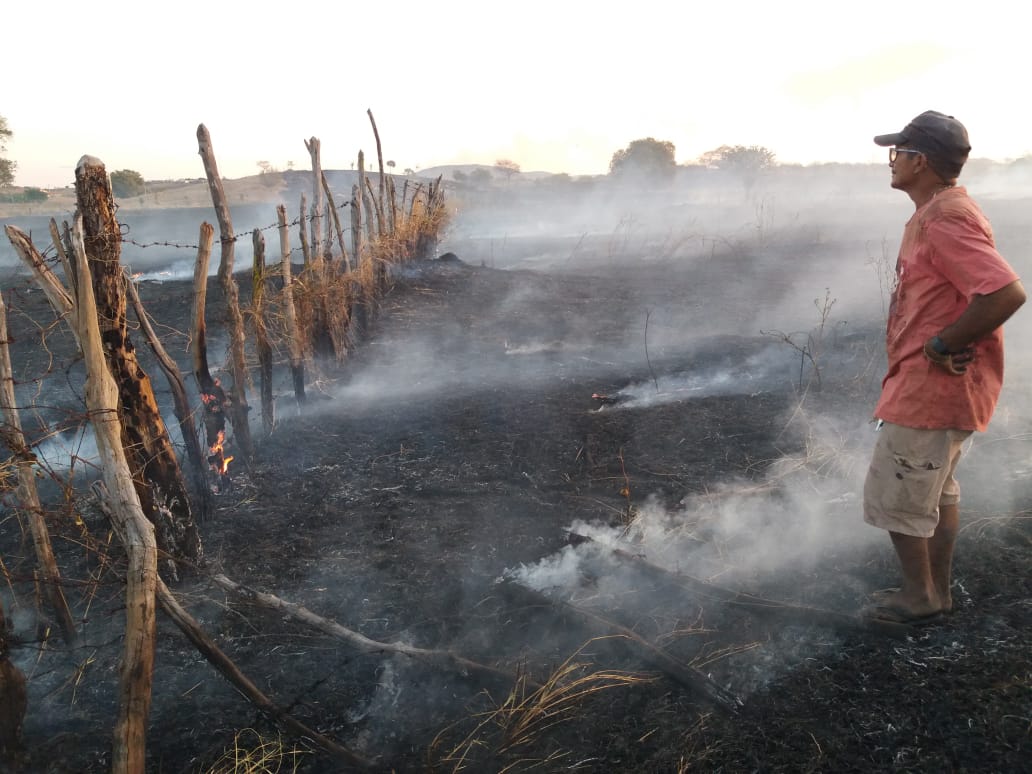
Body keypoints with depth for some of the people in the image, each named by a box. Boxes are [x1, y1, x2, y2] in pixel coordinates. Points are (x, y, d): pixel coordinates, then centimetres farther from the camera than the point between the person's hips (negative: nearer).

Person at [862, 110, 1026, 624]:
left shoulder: (946, 220, -22)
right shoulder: (934, 213, 11)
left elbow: (1007, 293, -31)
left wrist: (941, 345, -23)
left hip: (931, 385, -11)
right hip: (940, 386, 11)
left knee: (894, 495, 2)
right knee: (936, 490, 20)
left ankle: (918, 598, 19)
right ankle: (936, 591, 34)